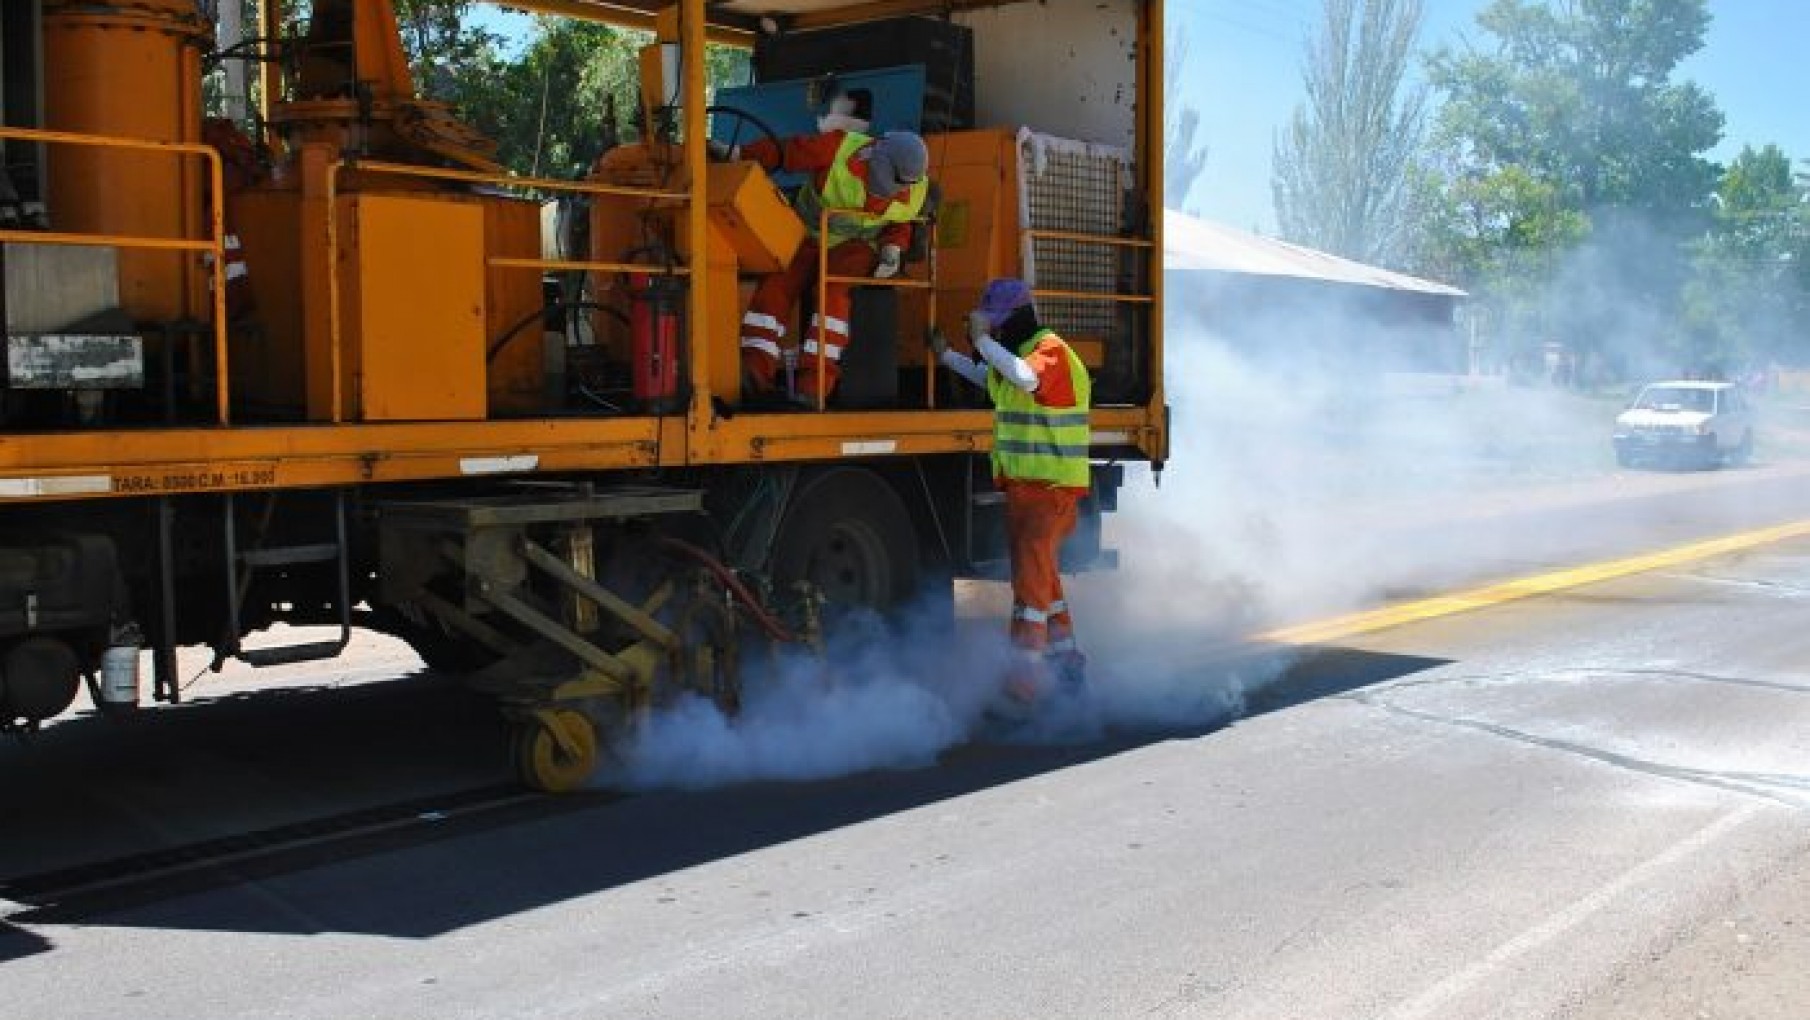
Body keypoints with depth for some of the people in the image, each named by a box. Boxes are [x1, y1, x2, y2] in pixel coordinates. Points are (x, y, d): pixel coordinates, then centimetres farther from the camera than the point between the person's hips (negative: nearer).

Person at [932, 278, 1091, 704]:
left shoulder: (1051, 349, -15)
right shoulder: (1011, 354, 15)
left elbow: (1026, 377, -37)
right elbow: (988, 378, 36)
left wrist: (982, 340, -33)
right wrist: (947, 356, 28)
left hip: (1052, 485, -10)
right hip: (1020, 483, 10)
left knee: (1031, 569, -16)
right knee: (1041, 572, 16)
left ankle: (1029, 663, -16)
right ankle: (1065, 656, 28)